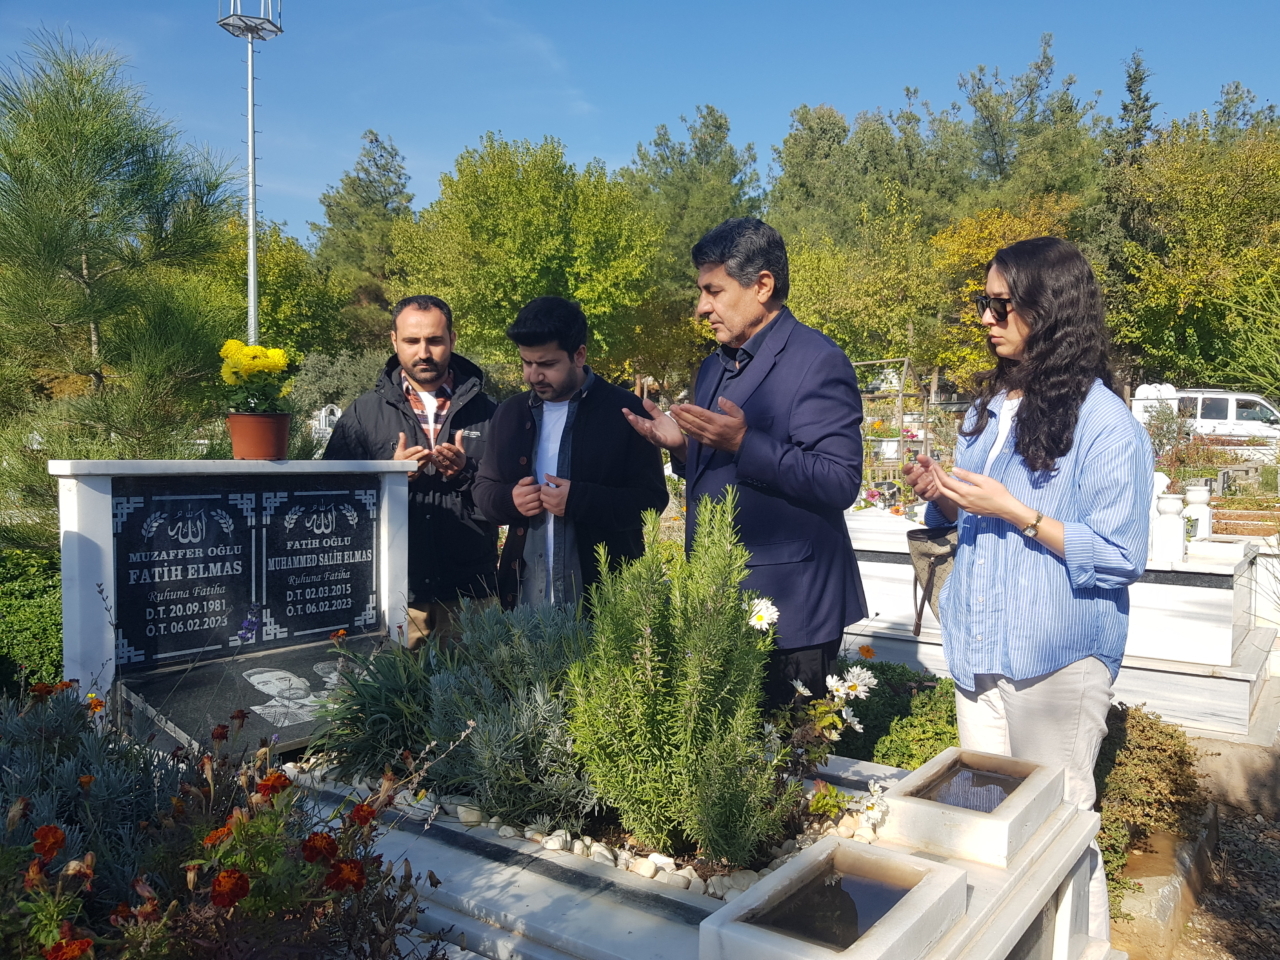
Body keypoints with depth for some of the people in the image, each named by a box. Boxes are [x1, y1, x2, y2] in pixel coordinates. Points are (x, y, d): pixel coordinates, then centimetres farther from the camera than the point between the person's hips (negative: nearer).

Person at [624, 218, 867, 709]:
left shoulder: (817, 362, -11)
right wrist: (681, 446, 0)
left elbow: (840, 483, -19)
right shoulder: (714, 368, 15)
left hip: (789, 611, -8)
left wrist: (743, 443, -26)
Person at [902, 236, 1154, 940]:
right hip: (979, 650, 7)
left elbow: (1119, 558, -15)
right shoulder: (990, 406, 11)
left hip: (1057, 662, -7)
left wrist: (1013, 511, -21)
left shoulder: (1104, 423, -12)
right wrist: (942, 497, -2)